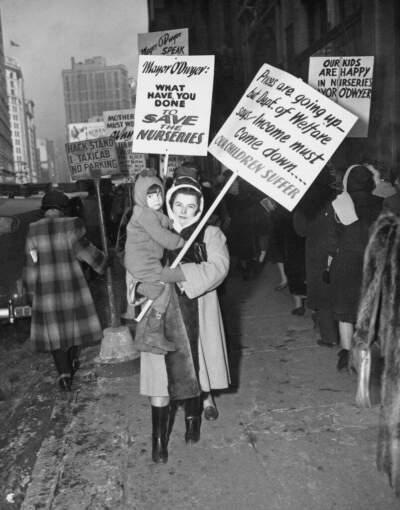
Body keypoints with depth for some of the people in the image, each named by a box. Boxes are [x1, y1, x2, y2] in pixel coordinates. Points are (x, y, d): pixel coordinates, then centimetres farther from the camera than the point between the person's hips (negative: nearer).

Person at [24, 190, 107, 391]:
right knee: (74, 320, 20)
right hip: (72, 283, 0)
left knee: (54, 329, 10)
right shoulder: (71, 225, -10)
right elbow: (84, 249, -10)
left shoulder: (32, 230, -4)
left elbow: (31, 264, -2)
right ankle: (73, 361, 34)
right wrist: (103, 262, 7)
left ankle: (64, 373, 3)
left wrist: (33, 288, 8)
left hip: (45, 287, 1)